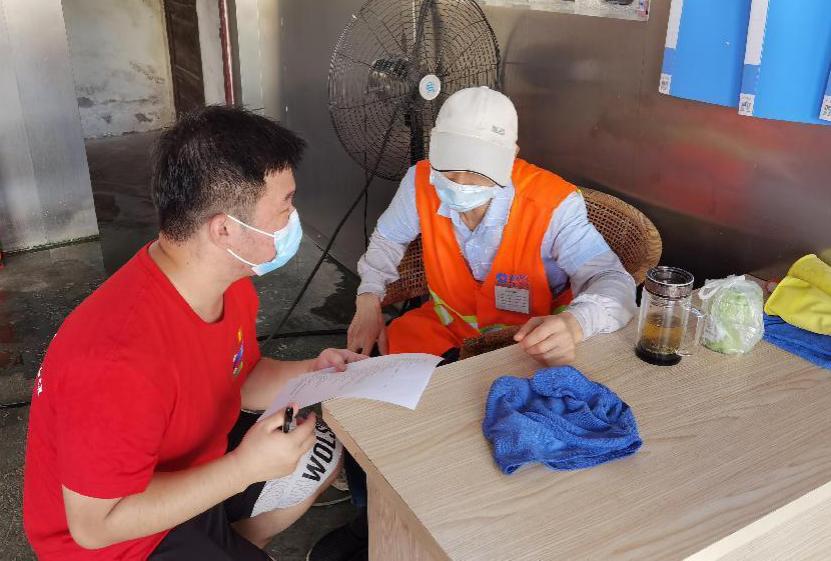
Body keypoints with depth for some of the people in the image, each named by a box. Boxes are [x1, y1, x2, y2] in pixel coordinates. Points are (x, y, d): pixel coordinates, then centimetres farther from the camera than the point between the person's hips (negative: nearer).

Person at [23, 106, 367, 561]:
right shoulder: (121, 360, -38)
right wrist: (246, 467, -31)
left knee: (322, 453, 13)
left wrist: (309, 374, -14)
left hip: (192, 464, 8)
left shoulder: (230, 278, -12)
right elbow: (95, 524, -28)